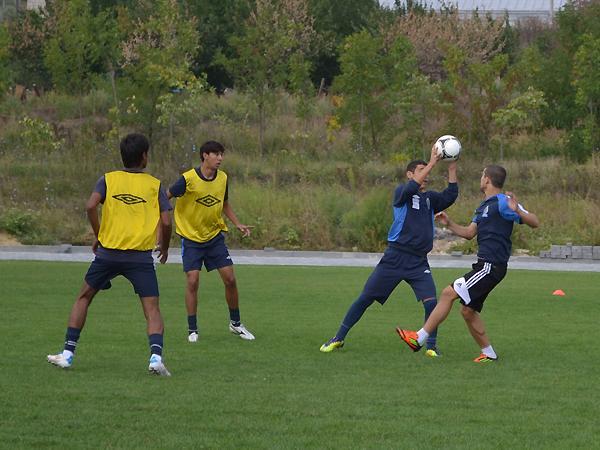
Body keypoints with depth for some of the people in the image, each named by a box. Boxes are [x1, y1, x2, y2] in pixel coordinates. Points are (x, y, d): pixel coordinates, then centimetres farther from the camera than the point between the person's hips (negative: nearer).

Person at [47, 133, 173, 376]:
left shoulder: (108, 179, 6)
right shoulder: (154, 185, 5)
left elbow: (90, 206, -9)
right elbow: (166, 222, -2)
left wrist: (98, 236, 5)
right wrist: (164, 247, 16)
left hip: (108, 252, 1)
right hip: (141, 256, -1)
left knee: (84, 297, 18)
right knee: (152, 308, 0)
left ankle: (68, 353, 15)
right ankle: (156, 356, -22)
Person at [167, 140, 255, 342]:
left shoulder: (222, 178, -2)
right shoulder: (188, 179, -17)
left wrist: (238, 224, 4)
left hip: (215, 236, 4)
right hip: (191, 238, -4)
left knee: (230, 279, -1)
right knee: (192, 281, -11)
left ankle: (235, 323, 18)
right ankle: (192, 329, 1)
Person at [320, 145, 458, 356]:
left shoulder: (430, 198, 14)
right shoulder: (401, 193, -1)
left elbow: (450, 196, -2)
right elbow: (411, 188, -23)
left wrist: (452, 169, -10)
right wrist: (432, 163, -24)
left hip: (418, 262, 3)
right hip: (395, 257, -3)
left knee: (431, 302, -15)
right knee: (366, 298, 2)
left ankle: (431, 346, -1)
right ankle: (338, 338, 13)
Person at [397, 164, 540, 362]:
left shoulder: (503, 202, -10)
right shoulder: (484, 206, 20)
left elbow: (535, 222, -14)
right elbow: (469, 233, 26)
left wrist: (517, 210, -32)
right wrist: (449, 224, 12)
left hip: (491, 266, -10)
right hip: (485, 265, 10)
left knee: (449, 294, -14)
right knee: (468, 310, 12)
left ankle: (419, 338, -13)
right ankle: (489, 353, 19)